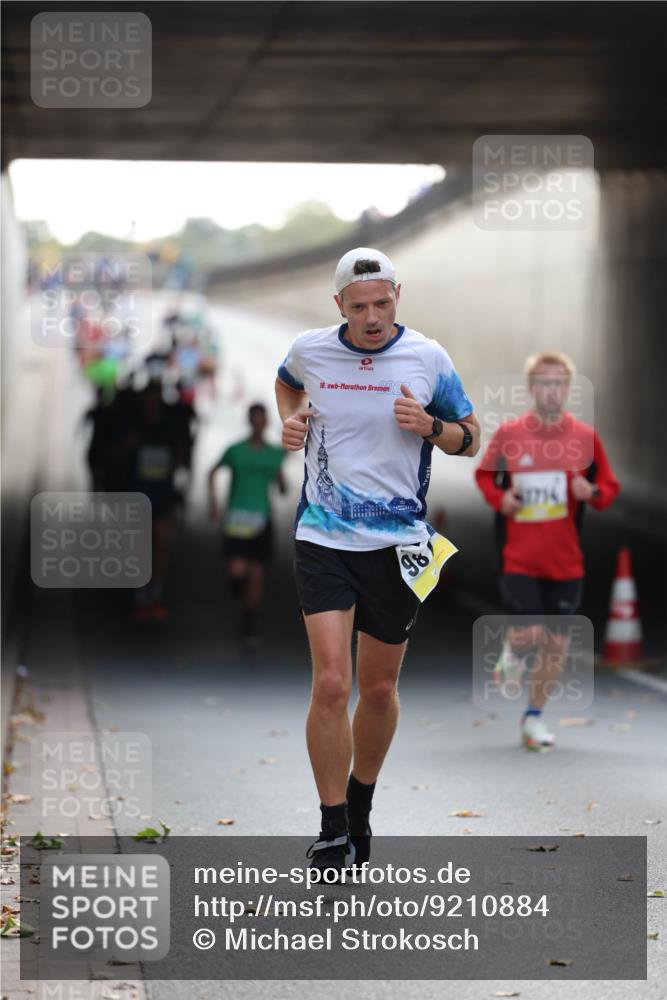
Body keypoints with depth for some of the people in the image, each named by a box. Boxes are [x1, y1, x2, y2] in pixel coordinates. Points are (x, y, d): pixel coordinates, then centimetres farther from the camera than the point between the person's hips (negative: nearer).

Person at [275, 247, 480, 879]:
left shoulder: (428, 359, -3)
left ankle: (360, 807, 33)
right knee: (331, 683, -13)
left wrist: (429, 426, -13)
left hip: (398, 544, 1)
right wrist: (291, 419, 5)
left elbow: (470, 438, 7)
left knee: (379, 687, 9)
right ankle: (332, 833, -4)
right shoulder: (309, 351, 0)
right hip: (322, 540, -1)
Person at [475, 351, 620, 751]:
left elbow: (610, 487, 9)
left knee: (557, 642, 5)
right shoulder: (508, 434, -2)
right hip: (519, 556, -2)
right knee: (530, 634, -14)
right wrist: (499, 497, -6)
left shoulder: (586, 437, 0)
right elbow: (484, 474, 14)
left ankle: (535, 716, 25)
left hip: (566, 560, 2)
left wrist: (592, 492, -13)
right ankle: (512, 654, 24)